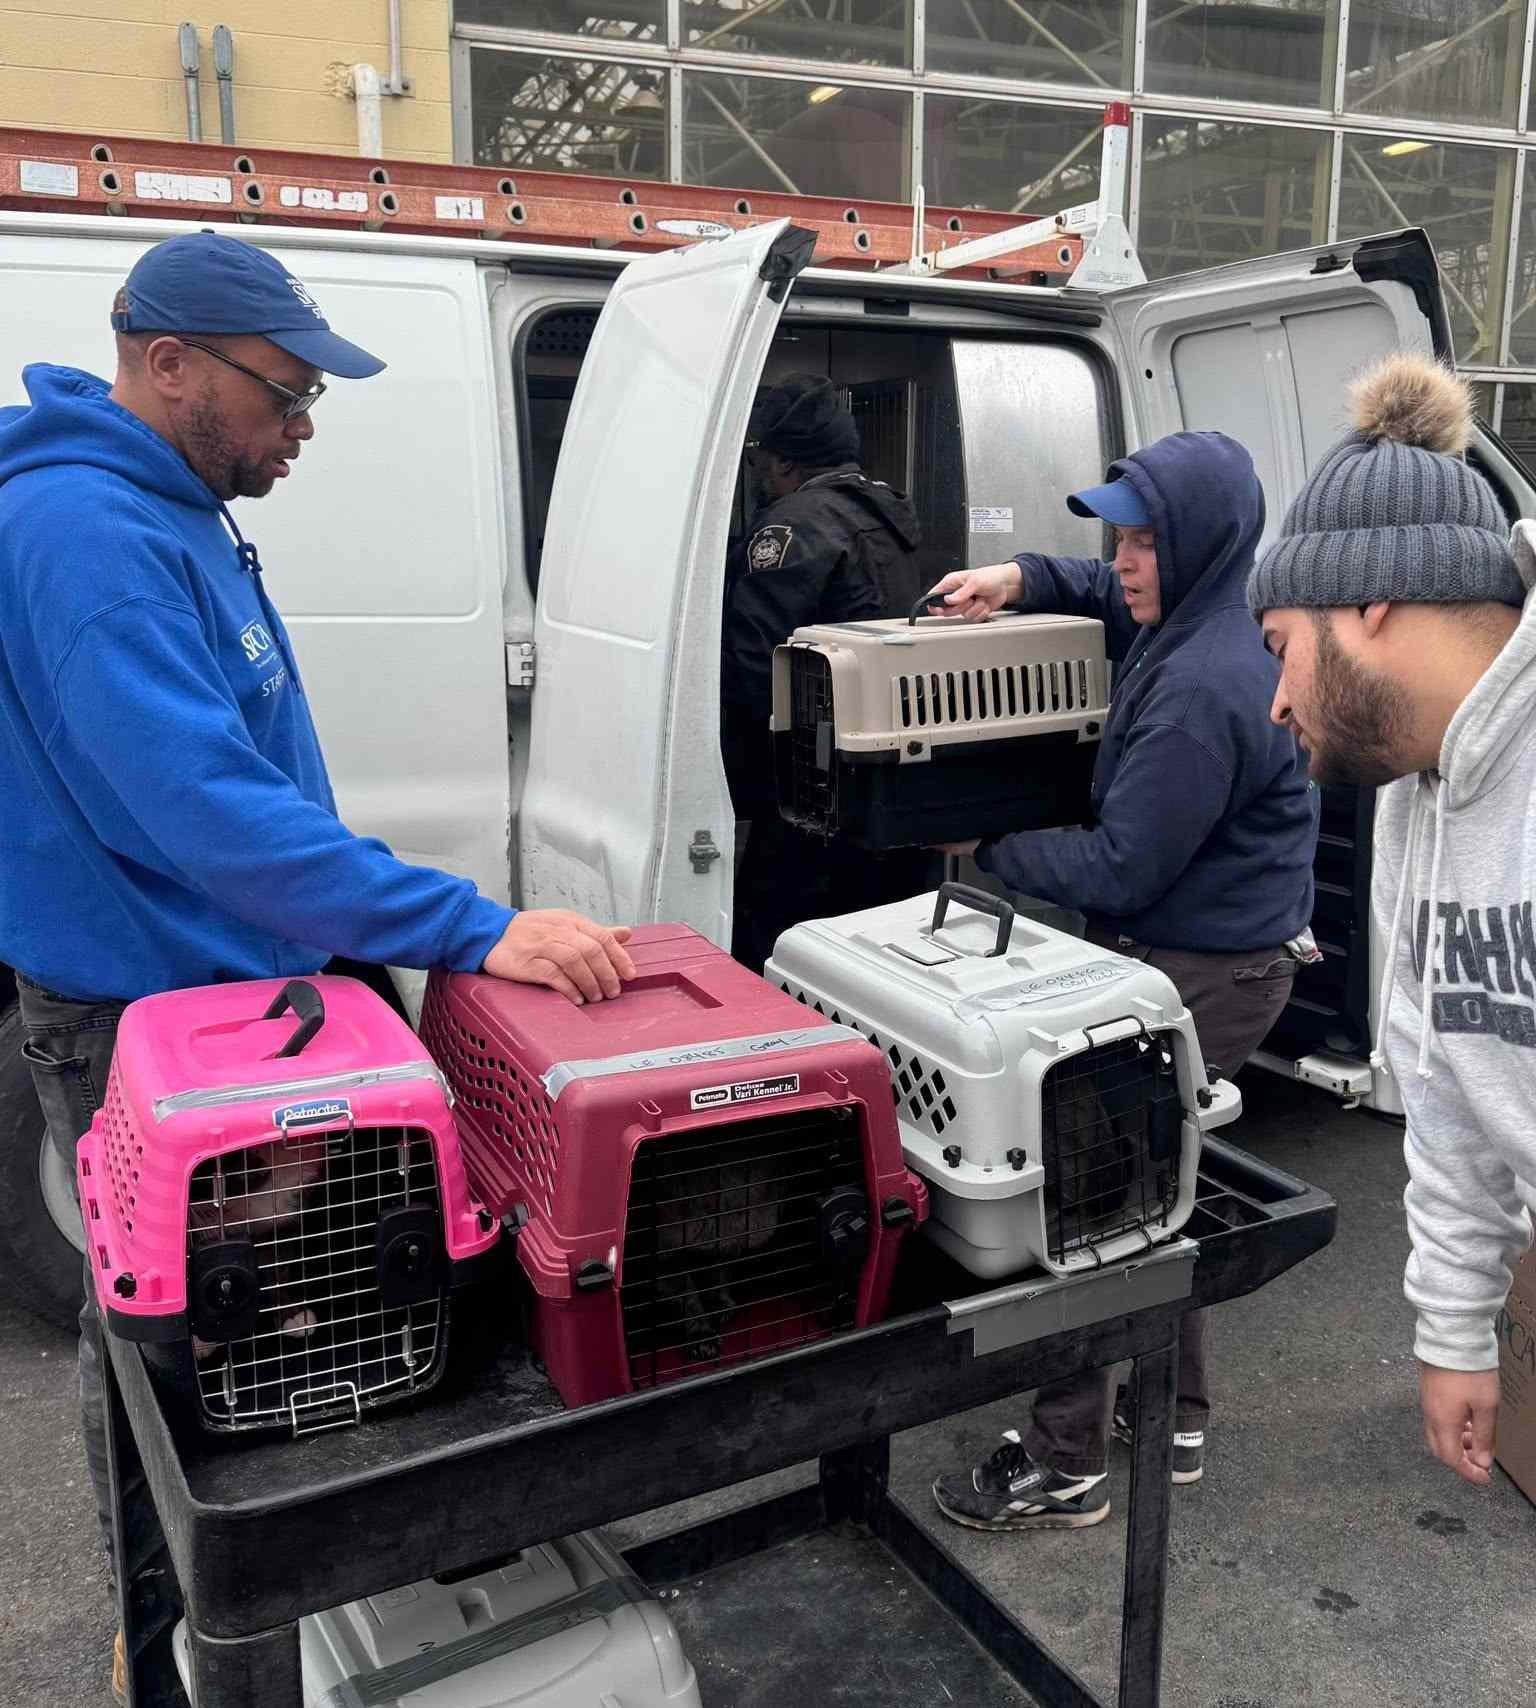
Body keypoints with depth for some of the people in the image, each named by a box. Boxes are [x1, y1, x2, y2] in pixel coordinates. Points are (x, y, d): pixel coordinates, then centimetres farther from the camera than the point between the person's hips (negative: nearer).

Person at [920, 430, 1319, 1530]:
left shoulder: (1201, 690, -25)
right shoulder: (1209, 623, 6)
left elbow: (1121, 872, -22)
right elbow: (1112, 596, 27)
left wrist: (988, 846, -10)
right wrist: (1022, 578, 6)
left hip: (1198, 974, -10)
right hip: (1225, 956, 10)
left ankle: (1067, 1472, 8)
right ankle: (1173, 1419, 35)